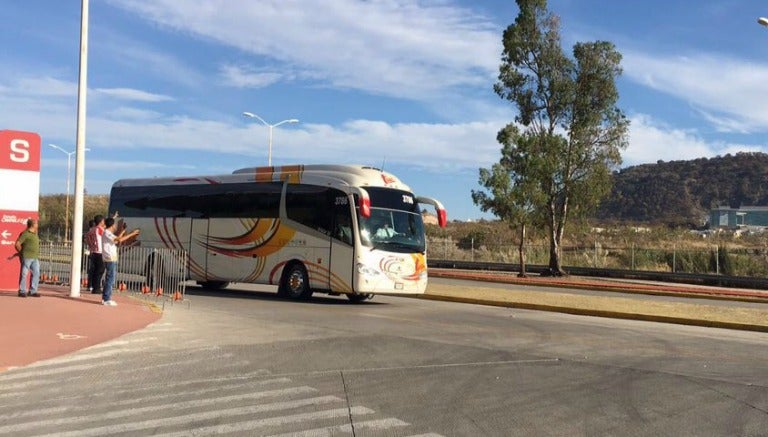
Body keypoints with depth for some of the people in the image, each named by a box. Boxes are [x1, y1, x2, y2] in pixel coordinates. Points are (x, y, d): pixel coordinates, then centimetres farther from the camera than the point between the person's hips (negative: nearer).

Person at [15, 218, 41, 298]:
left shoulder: (35, 234, 16)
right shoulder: (25, 234, -10)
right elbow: (17, 244, -12)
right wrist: (21, 252, -4)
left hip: (35, 258, 8)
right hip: (27, 257, -8)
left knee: (36, 273, 4)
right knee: (24, 274, -2)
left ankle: (33, 291, 9)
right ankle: (22, 291, 5)